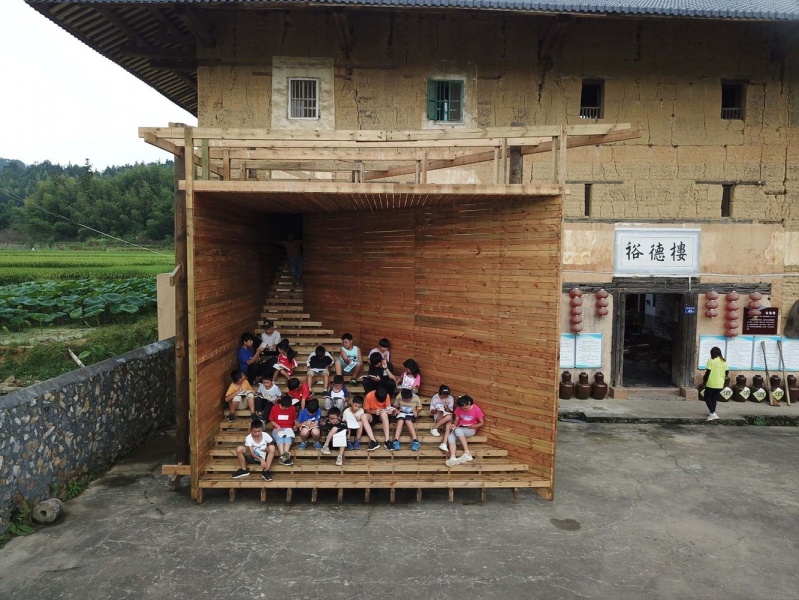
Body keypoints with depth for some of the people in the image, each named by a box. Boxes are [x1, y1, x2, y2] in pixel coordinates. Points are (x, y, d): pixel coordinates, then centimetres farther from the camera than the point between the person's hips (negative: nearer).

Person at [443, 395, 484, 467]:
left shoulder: (476, 409, -10)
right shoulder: (459, 409, 1)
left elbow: (482, 423, -4)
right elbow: (456, 420, 6)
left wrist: (473, 426, -21)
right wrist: (454, 425, -17)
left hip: (470, 430, -4)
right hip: (460, 428, 4)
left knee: (458, 431, -36)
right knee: (450, 437, -28)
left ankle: (467, 453, -37)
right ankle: (452, 458, -48)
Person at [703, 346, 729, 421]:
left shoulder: (711, 360, -12)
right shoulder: (724, 361, 5)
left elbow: (708, 372, -14)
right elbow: (727, 373, 10)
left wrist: (704, 380, -2)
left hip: (711, 383, -6)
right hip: (720, 384, 6)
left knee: (707, 398, 3)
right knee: (714, 399, 18)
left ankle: (713, 413, -11)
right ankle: (712, 413, 23)